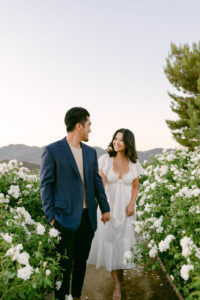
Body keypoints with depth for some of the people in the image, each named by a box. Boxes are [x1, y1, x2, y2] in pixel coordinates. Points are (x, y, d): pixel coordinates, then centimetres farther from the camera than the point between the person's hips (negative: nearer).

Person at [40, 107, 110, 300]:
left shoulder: (91, 152, 9)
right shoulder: (52, 151, -8)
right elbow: (45, 185, -7)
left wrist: (105, 208, 12)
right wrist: (51, 217, -10)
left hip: (88, 217, 6)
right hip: (65, 218, -5)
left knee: (81, 261, 17)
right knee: (64, 265, 6)